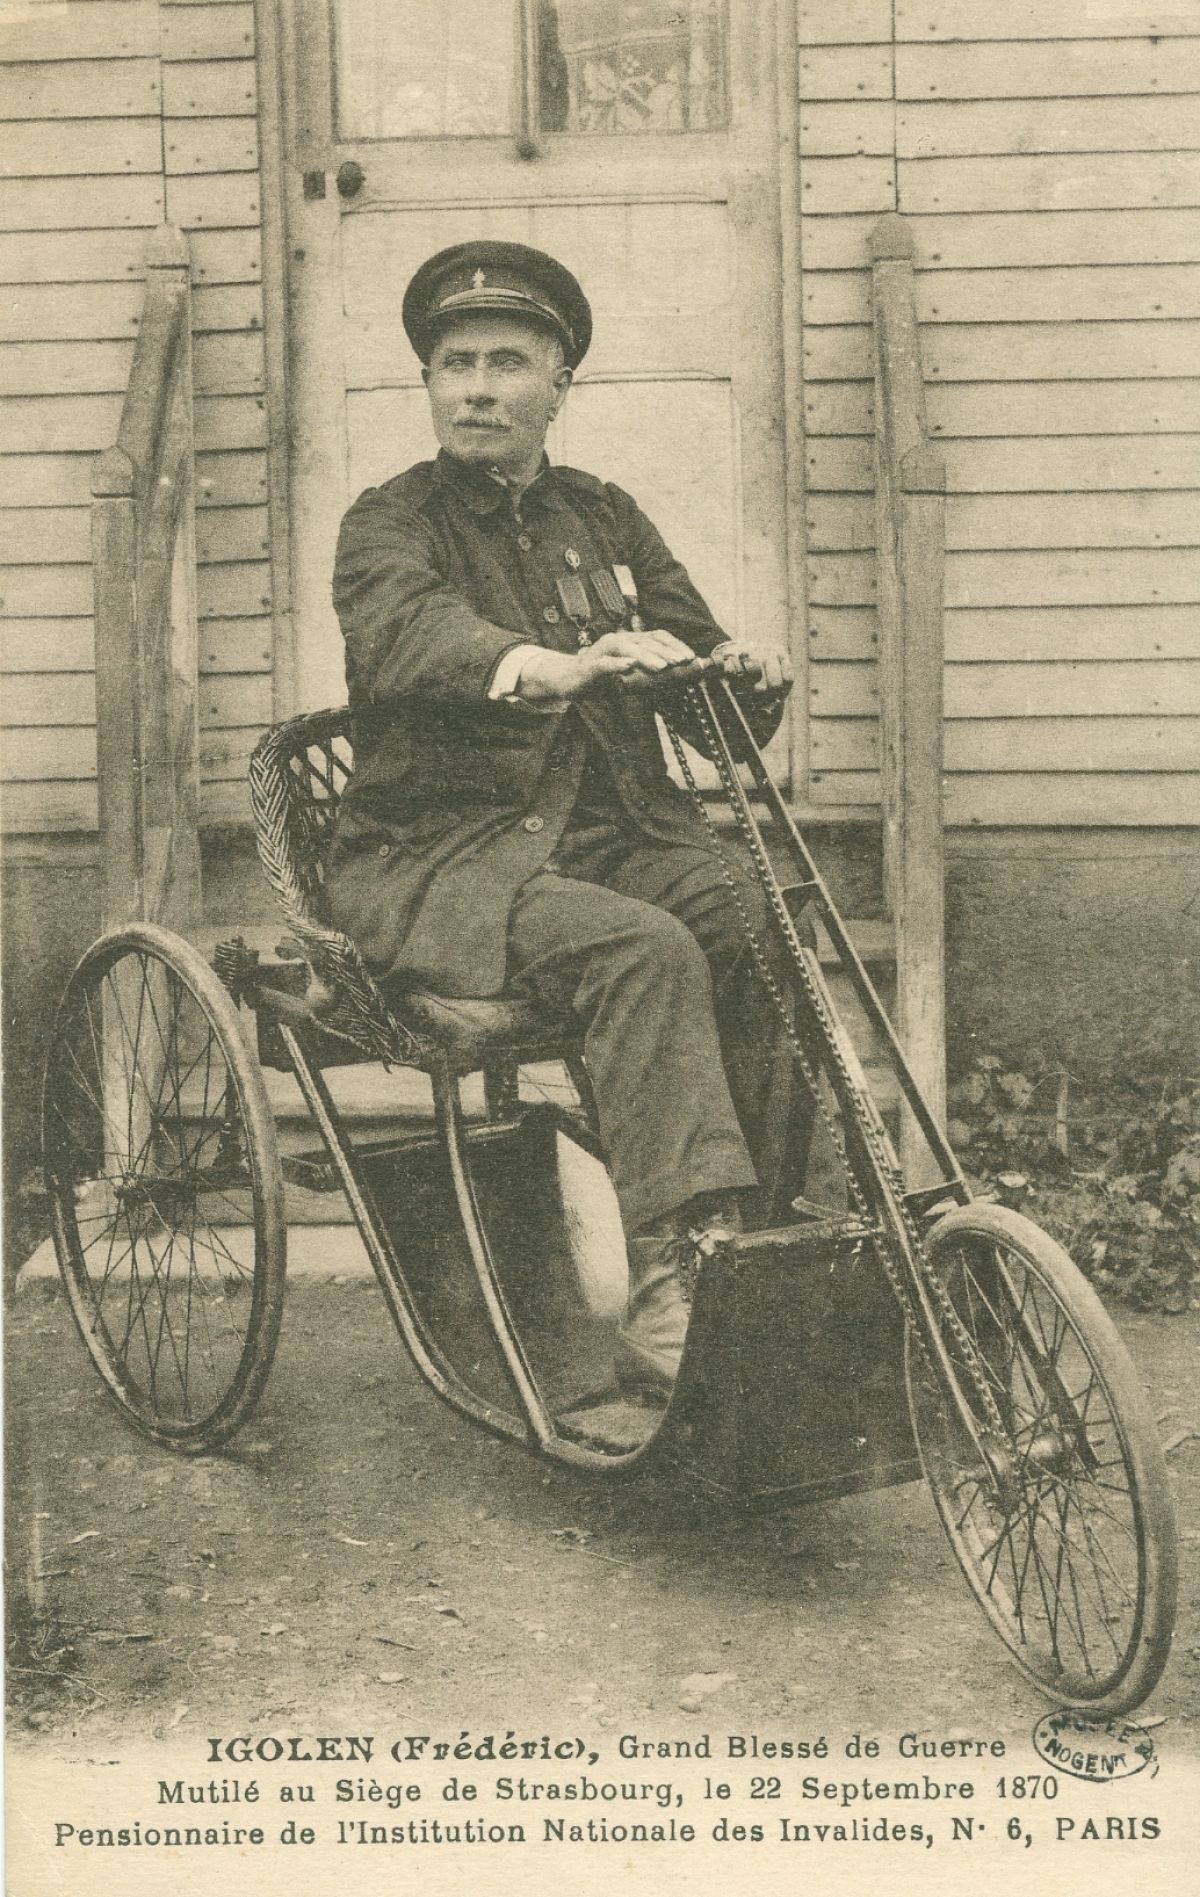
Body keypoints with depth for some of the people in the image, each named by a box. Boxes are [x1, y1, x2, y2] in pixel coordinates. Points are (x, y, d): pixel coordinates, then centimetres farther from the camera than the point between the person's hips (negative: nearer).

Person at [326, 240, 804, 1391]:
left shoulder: (604, 518, 20)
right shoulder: (390, 521, 3)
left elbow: (692, 647, 14)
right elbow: (406, 634, -20)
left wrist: (745, 677, -13)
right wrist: (557, 665, -40)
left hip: (617, 833, 5)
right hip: (442, 854, -4)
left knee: (771, 925, -25)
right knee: (644, 950, -33)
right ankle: (671, 1272, -36)